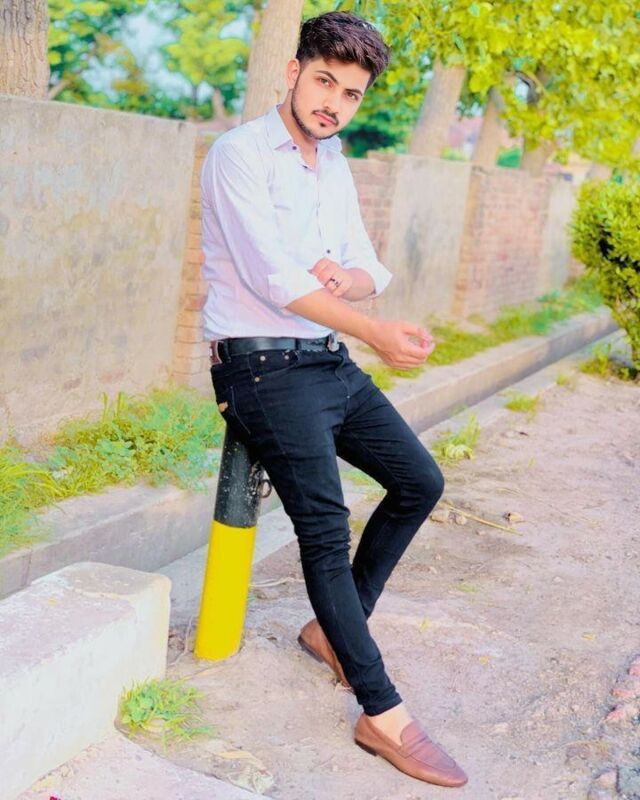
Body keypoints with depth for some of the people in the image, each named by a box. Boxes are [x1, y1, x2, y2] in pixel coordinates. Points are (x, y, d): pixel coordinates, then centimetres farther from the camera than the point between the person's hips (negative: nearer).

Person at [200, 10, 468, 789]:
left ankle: (334, 627, 21)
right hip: (264, 366, -9)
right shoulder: (241, 154, -11)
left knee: (420, 482, 9)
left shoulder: (335, 167, 15)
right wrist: (376, 332, -21)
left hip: (331, 361, 9)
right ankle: (383, 715, -12)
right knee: (325, 526, -16)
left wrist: (348, 278, -13)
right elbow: (272, 279, -20)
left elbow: (371, 271, 12)